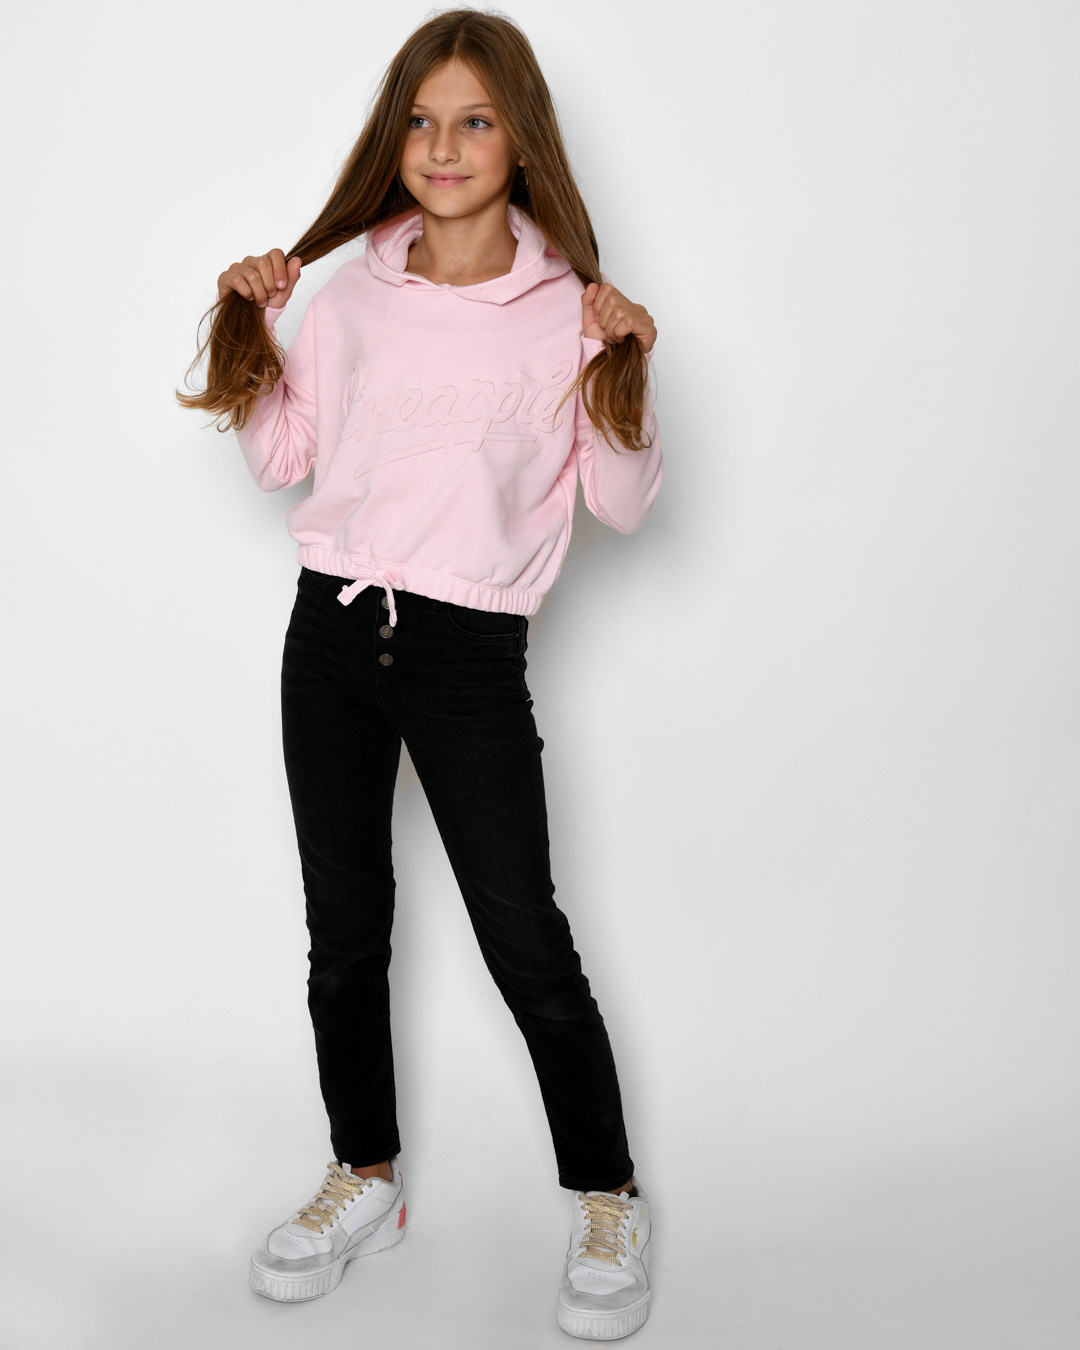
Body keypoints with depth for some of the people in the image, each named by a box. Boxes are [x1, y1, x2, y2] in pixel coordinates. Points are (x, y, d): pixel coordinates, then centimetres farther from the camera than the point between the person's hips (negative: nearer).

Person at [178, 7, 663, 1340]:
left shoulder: (568, 309, -1)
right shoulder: (352, 293, 8)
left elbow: (624, 505, -2)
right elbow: (280, 456, 15)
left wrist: (626, 374, -15)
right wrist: (253, 326, 5)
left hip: (470, 653, -3)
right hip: (332, 630, 4)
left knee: (526, 941, 0)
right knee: (344, 929, 12)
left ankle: (607, 1201, 21)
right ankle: (366, 1180, 32)